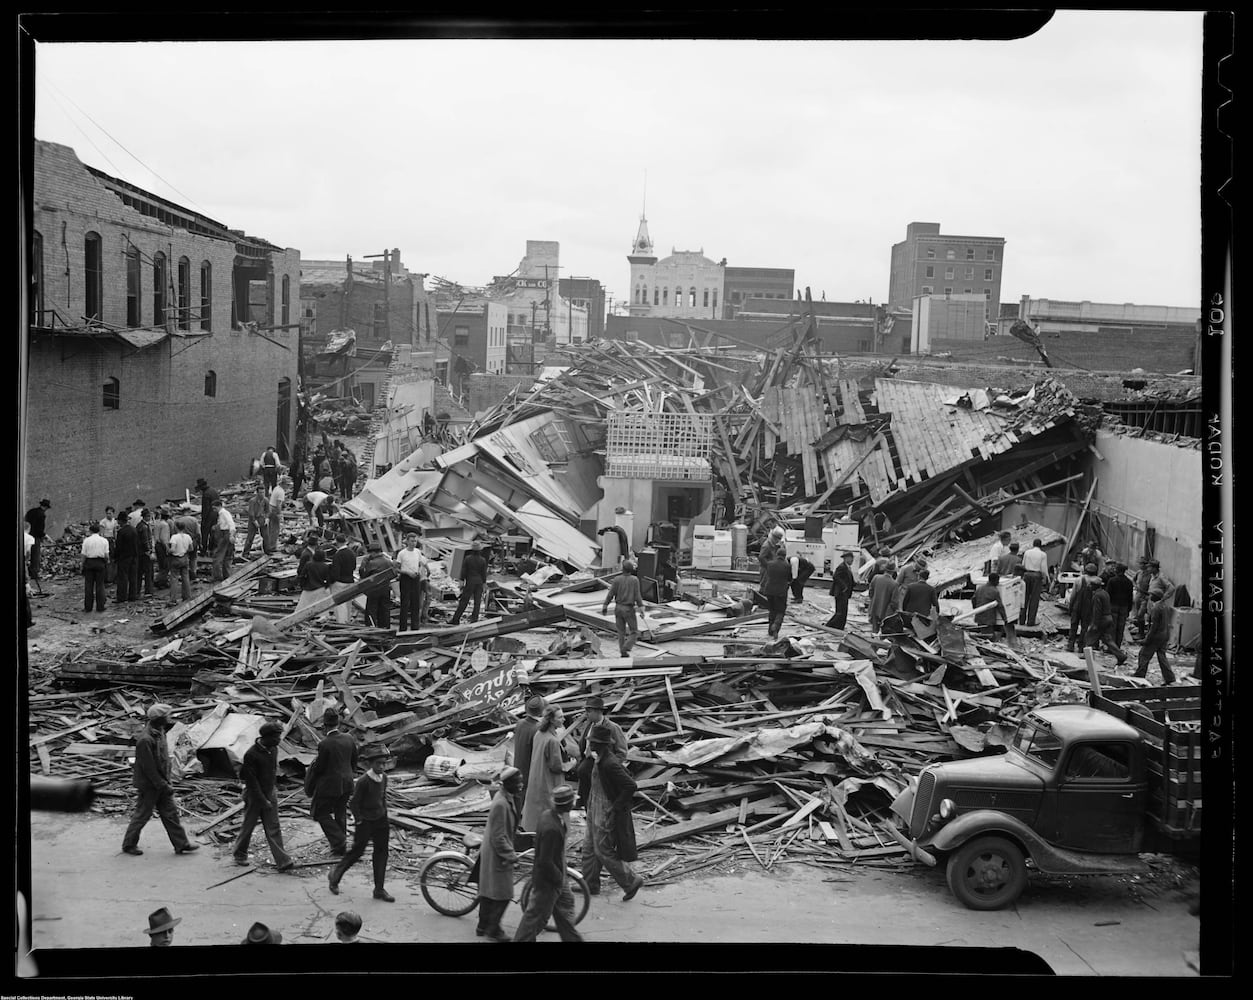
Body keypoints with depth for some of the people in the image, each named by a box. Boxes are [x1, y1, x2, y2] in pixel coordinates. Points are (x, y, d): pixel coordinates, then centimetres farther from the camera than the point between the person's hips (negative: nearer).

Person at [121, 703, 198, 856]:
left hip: (161, 782, 9)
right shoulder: (145, 740, -26)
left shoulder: (160, 732, 3)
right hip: (149, 785, -9)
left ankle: (181, 844, 15)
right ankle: (128, 845, 24)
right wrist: (163, 786, -20)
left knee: (171, 812, 10)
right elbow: (149, 768, -24)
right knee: (142, 815, 6)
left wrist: (166, 783, 13)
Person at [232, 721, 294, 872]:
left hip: (270, 793, 6)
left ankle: (282, 861, -4)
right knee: (248, 826, 11)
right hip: (254, 795, -5)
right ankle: (240, 855, 32)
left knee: (273, 829, 1)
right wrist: (263, 800, -19)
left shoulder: (273, 750, 0)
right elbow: (251, 780, -19)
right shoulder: (251, 754, -22)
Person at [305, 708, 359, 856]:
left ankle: (339, 840, 0)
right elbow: (354, 762, 7)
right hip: (346, 783, 6)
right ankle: (341, 848, 29)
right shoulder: (349, 739, -3)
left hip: (329, 784, -6)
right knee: (340, 813, 20)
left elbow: (319, 768, -15)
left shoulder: (325, 744, -22)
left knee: (320, 812, 12)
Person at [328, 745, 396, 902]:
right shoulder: (363, 781, -21)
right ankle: (335, 876, 28)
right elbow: (354, 804, -15)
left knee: (381, 852, 5)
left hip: (380, 820, 6)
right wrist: (360, 821, -11)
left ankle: (379, 889, 12)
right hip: (365, 821, -6)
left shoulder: (384, 778, 1)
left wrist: (385, 815, 13)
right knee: (357, 851, 4)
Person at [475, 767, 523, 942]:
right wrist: (510, 855, -19)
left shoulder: (505, 798, 4)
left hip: (490, 853, 10)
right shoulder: (500, 804, -27)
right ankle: (493, 930, 12)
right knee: (503, 895, 1)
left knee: (488, 891, 18)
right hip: (497, 856, -10)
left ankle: (483, 926, 29)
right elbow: (498, 837, -25)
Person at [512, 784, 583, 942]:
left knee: (566, 902, 25)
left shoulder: (547, 814, -6)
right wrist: (559, 878, -16)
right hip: (547, 882, -10)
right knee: (536, 916, 7)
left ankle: (572, 938, 41)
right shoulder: (552, 829, -35)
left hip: (555, 877, 10)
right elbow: (545, 862, -31)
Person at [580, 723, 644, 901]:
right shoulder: (600, 759, 4)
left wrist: (615, 807, -22)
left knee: (603, 851, -1)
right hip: (596, 811, 10)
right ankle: (590, 885, 28)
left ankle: (631, 881, 12)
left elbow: (631, 786, -29)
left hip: (607, 814, -10)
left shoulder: (610, 764, -27)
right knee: (589, 847, 16)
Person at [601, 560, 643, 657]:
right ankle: (626, 648, -12)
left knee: (621, 632, 13)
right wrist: (641, 608, -8)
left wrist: (605, 606, 5)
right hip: (629, 609, -3)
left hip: (618, 608, 3)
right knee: (634, 632, 8)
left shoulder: (617, 579, -4)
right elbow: (637, 596, -13)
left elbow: (610, 594, -4)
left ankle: (623, 653, 13)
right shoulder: (634, 580, -11)